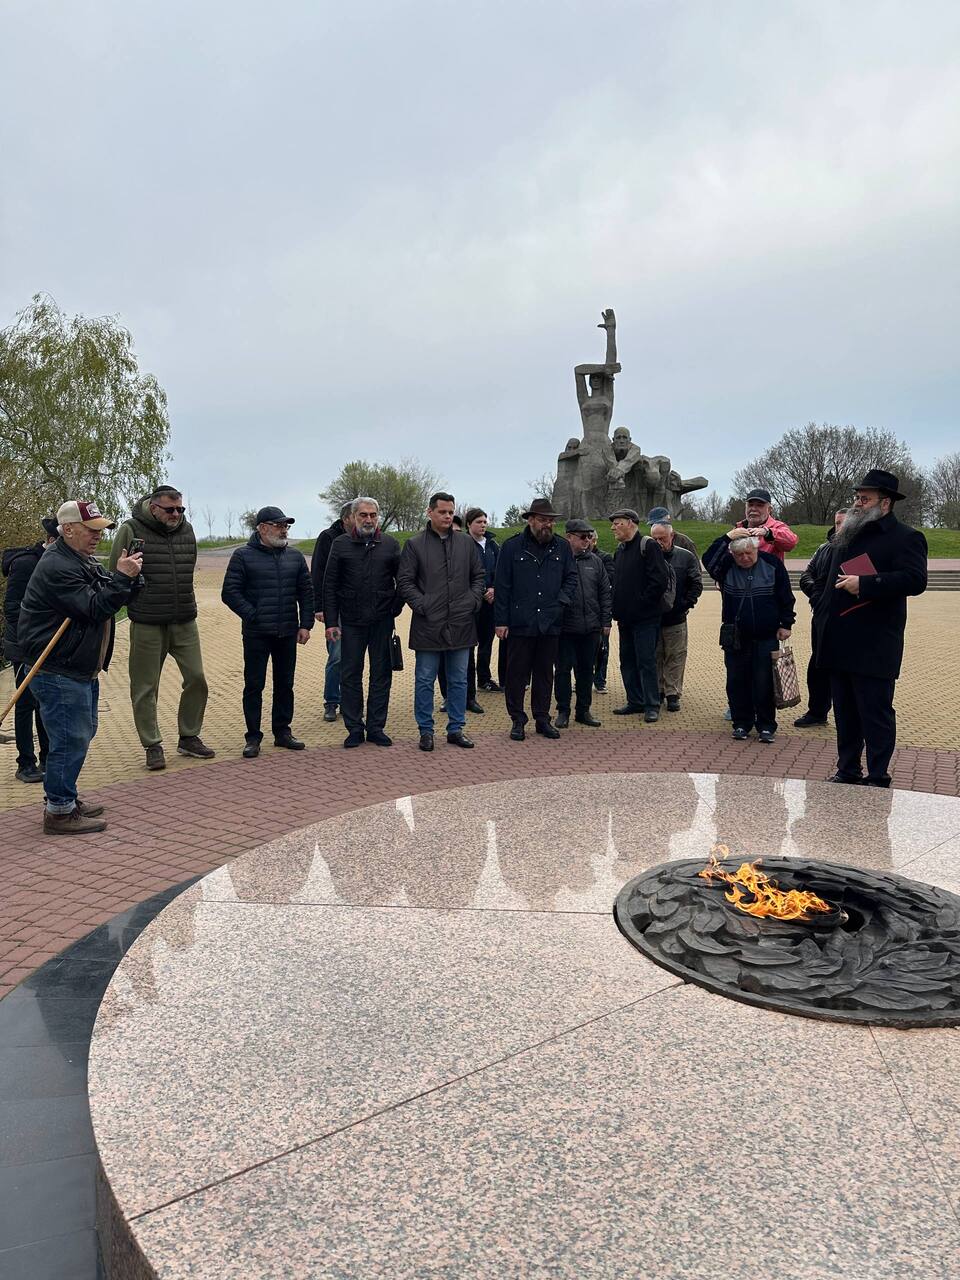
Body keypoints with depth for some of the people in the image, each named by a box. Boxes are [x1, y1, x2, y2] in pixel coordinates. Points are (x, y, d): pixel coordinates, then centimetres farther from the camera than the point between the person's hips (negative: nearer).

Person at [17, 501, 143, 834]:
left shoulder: (87, 562, 15)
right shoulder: (56, 567, -18)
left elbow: (118, 598, 15)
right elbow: (94, 608, -24)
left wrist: (131, 577, -3)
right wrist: (121, 577, -22)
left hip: (81, 670, 11)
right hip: (58, 673, -11)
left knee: (81, 734, 19)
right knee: (70, 739, -7)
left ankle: (65, 799, 31)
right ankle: (59, 812, 4)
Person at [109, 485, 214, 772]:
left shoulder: (186, 529, 8)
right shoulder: (130, 530, -8)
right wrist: (139, 600, -3)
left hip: (185, 622, 4)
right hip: (147, 624, -4)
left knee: (196, 678, 4)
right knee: (145, 686, 3)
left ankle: (189, 737, 21)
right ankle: (153, 746, 16)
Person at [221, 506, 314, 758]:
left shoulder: (295, 556, 10)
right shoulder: (243, 556, -2)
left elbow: (306, 592, 11)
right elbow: (230, 592, -5)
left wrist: (305, 624, 2)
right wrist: (253, 616, -12)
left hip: (288, 633, 4)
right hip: (256, 634, -4)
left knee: (285, 684, 10)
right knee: (254, 685, 1)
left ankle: (282, 732, 22)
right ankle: (253, 737, 10)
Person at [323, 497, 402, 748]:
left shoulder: (390, 544, 5)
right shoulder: (341, 544, 3)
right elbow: (329, 585, 2)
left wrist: (395, 607, 0)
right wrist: (330, 622, -4)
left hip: (382, 621, 1)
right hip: (351, 622, -1)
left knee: (381, 675, 6)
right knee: (350, 675, 4)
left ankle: (376, 727, 16)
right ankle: (354, 729, 14)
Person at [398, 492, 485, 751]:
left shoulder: (467, 544, 10)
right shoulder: (415, 545, 0)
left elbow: (479, 576, 16)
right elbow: (404, 582, -2)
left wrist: (474, 601, 1)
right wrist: (422, 605, -12)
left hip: (461, 624, 3)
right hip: (428, 625, -3)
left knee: (459, 680, 10)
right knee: (425, 681, 4)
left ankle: (456, 729, 21)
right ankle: (426, 731, 15)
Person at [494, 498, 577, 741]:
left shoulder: (562, 547, 7)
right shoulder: (512, 546, -2)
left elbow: (572, 577, 15)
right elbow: (502, 586, -2)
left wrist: (563, 600, -4)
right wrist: (501, 621, -5)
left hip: (550, 623, 3)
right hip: (520, 624, -3)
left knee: (545, 674, 12)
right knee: (517, 674, 3)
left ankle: (543, 719, 22)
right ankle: (517, 720, 15)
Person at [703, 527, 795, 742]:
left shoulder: (772, 563, -3)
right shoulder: (726, 566, -1)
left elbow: (786, 597, 3)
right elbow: (708, 560, -23)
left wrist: (786, 624, 3)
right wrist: (726, 538, -26)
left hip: (766, 637, -1)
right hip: (735, 638, 1)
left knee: (764, 683, 2)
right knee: (737, 682, 6)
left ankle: (766, 726, 14)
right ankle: (742, 723, 19)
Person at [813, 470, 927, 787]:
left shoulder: (905, 537, -6)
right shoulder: (846, 535, 17)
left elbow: (915, 580, -20)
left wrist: (864, 584, -25)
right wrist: (821, 612, 15)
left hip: (873, 648, -8)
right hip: (839, 644, 8)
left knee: (876, 715, 1)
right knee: (845, 714, 15)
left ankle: (877, 779, 11)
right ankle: (847, 771, 26)